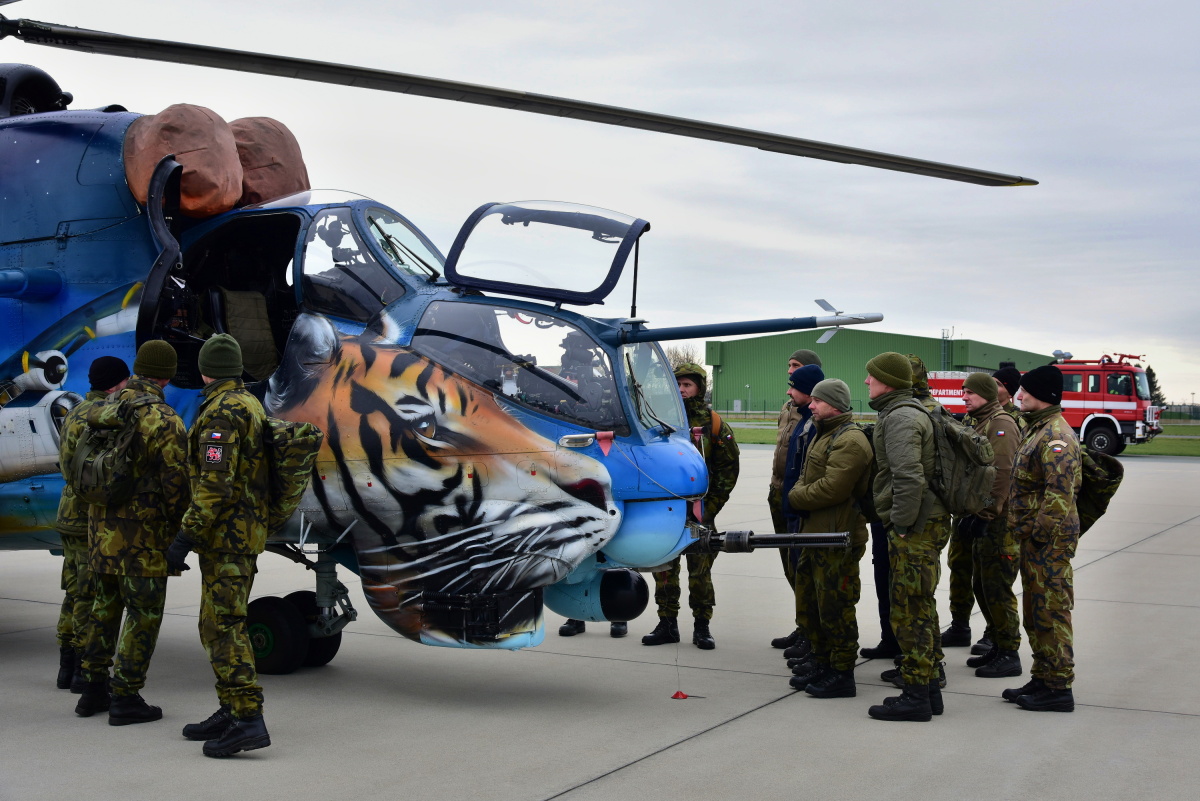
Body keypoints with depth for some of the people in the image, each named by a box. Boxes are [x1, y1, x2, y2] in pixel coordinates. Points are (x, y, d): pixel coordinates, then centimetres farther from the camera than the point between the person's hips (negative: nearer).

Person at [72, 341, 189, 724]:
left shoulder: (102, 412, 7)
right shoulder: (165, 422, -15)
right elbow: (176, 485, -15)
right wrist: (179, 534, -3)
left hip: (101, 528, 7)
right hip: (142, 534, -7)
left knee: (105, 606, 18)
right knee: (143, 613, 2)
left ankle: (93, 690, 23)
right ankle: (125, 698, 4)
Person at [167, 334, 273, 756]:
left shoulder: (220, 413, -16)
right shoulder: (252, 406, 15)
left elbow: (215, 485, -23)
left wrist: (187, 535, -21)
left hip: (226, 534, -10)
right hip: (247, 530, 10)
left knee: (224, 626, -13)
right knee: (217, 624, 15)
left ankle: (249, 721, -20)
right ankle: (230, 713, 18)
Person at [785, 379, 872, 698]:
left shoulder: (850, 441, -17)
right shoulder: (824, 435, 18)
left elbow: (833, 489, -24)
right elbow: (807, 477, 23)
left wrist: (797, 497, -11)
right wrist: (799, 491, 2)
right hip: (815, 533, 11)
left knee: (835, 607, -5)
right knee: (813, 603, 17)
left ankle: (842, 675, 4)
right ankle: (821, 664, 29)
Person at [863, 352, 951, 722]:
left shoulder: (899, 418, -16)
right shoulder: (913, 412, 18)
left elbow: (909, 478, -27)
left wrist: (901, 525, -20)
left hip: (914, 528, -11)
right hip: (926, 522, 11)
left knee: (909, 610, -6)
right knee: (921, 608, 16)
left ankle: (915, 696, -1)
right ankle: (929, 688, 23)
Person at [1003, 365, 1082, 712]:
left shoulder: (1056, 436, -17)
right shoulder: (1038, 430, 17)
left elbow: (1060, 492, -24)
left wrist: (1041, 533, -23)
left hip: (1049, 540, -11)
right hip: (1034, 539, 11)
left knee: (1051, 612, -5)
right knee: (1035, 612, 16)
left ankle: (1058, 688, 0)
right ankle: (1042, 679, 25)